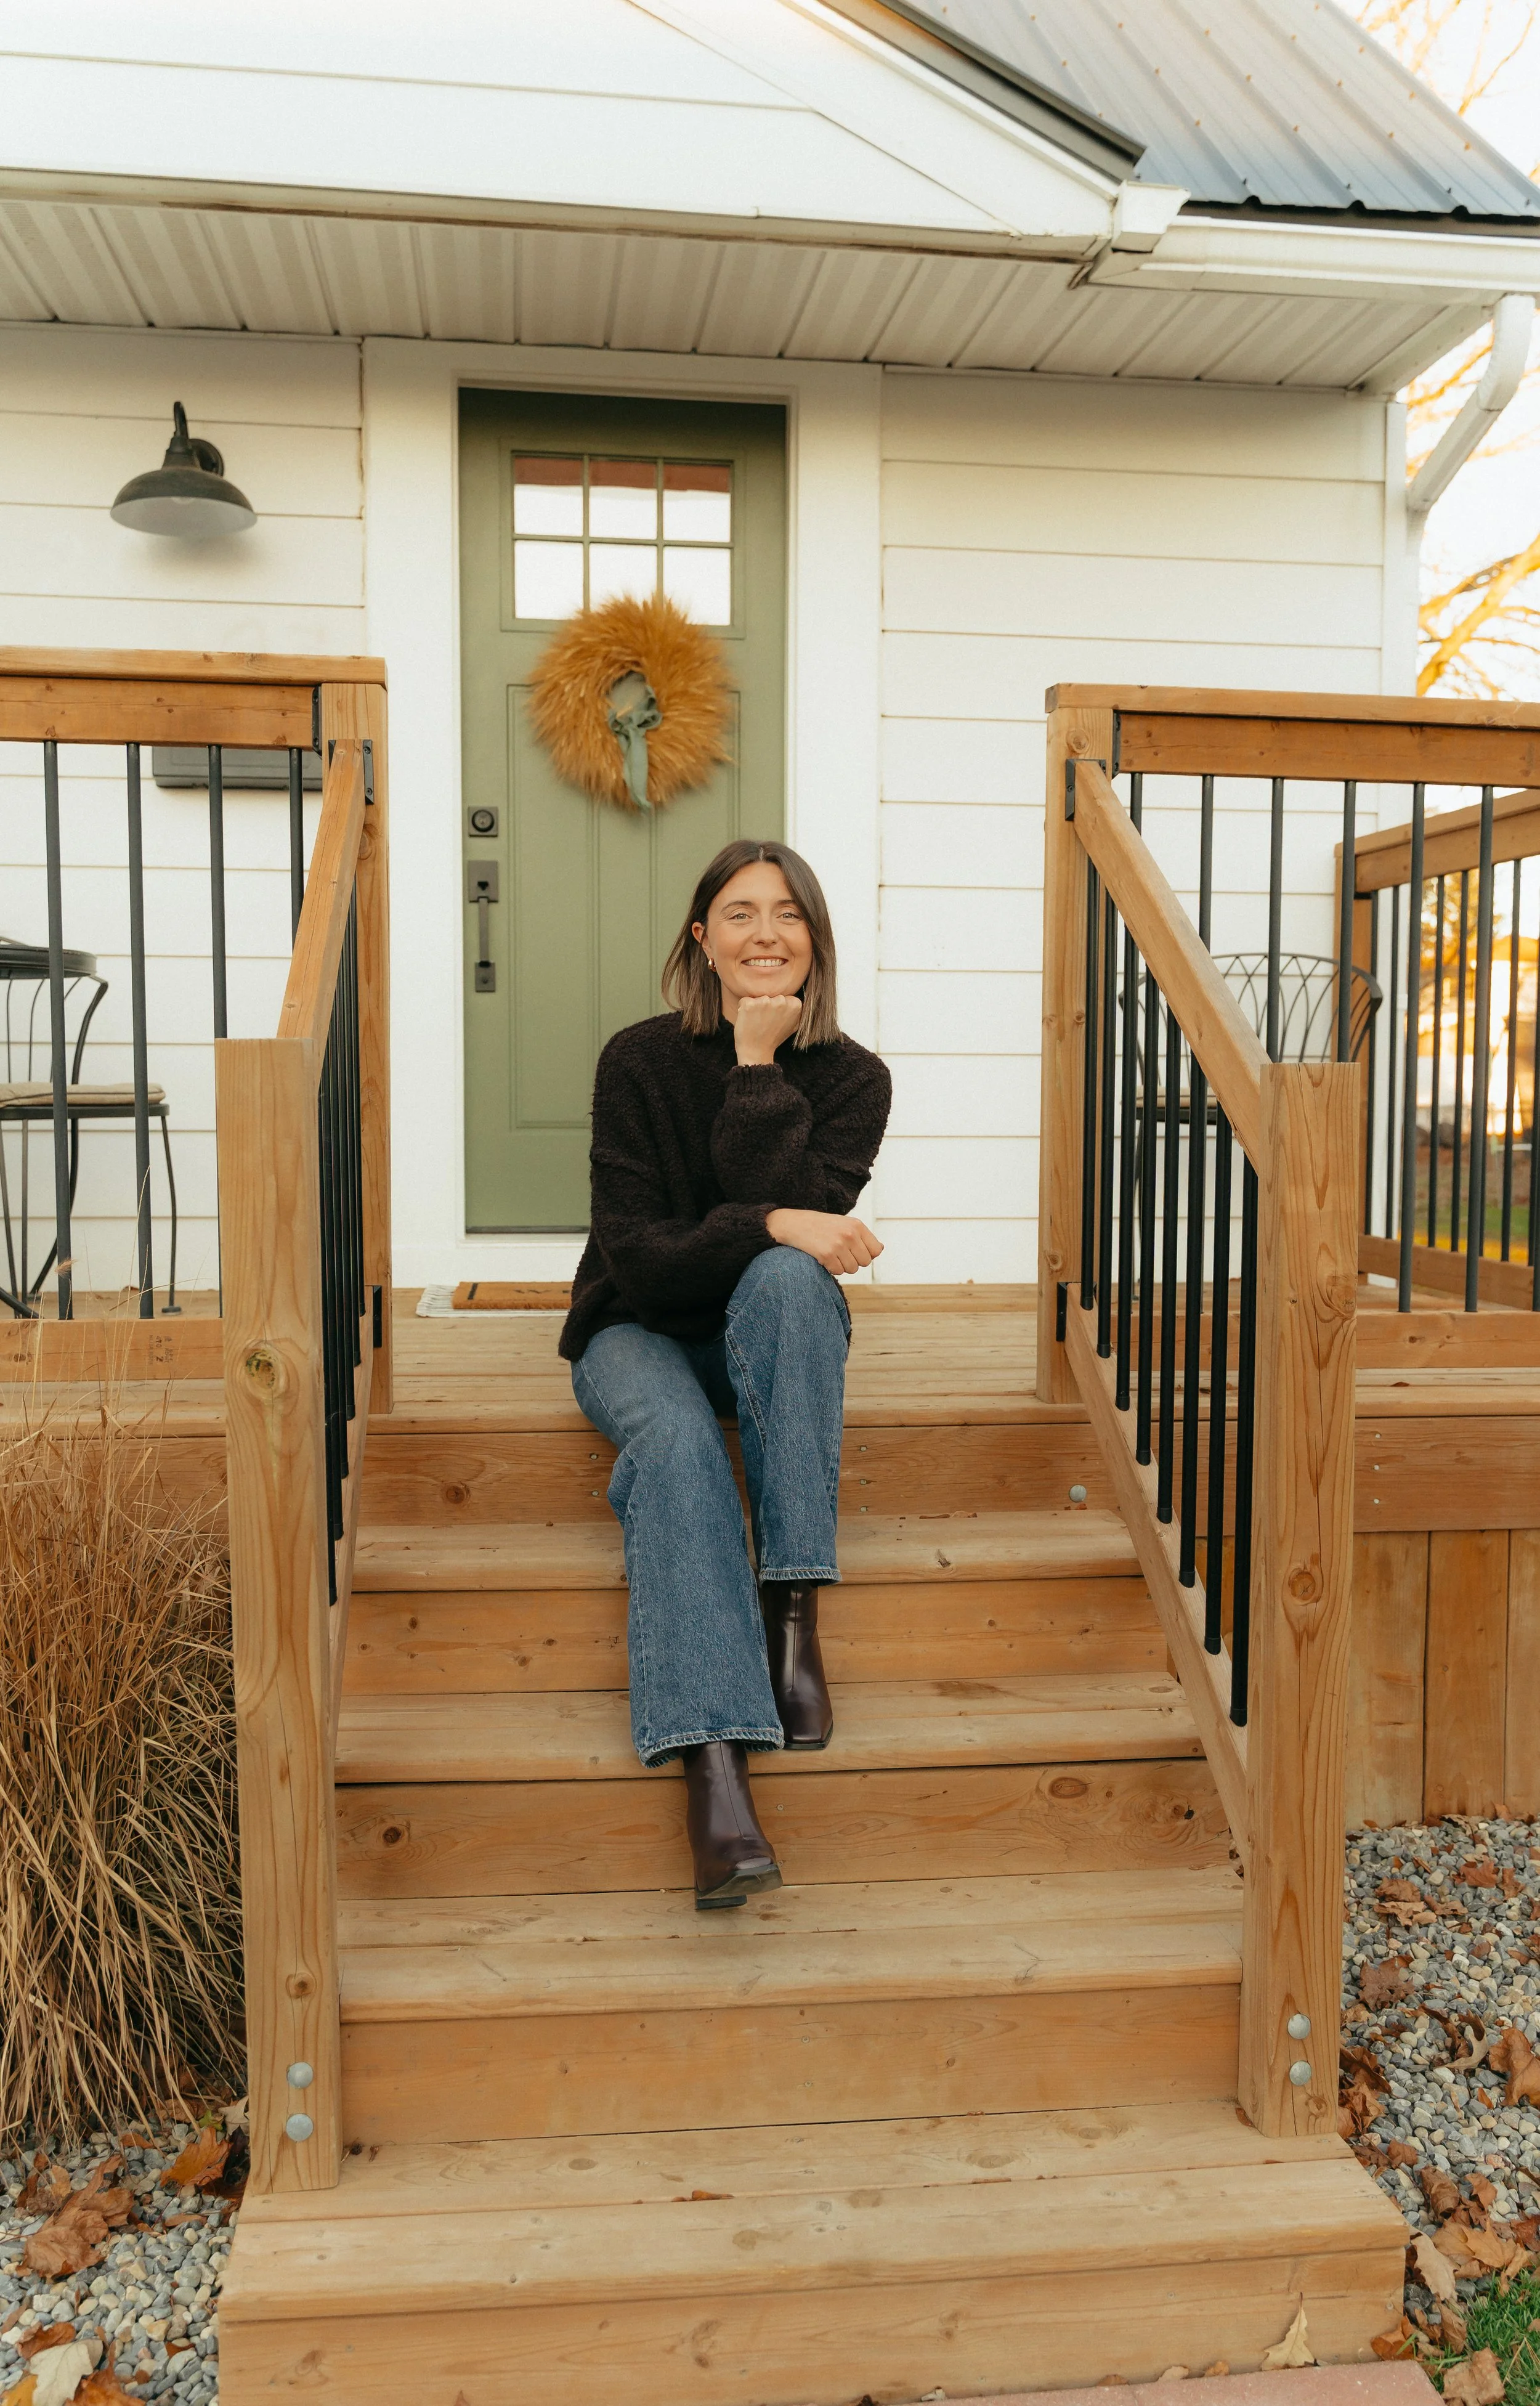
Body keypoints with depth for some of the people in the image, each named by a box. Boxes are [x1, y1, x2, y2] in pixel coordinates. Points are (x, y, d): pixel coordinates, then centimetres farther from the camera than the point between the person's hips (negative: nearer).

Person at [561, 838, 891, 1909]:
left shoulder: (853, 1078, -5)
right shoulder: (640, 1059, -10)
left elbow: (796, 1215, -20)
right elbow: (637, 1256, -15)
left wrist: (758, 1068, -21)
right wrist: (774, 1229, -30)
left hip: (773, 1338, 1)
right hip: (641, 1332, -1)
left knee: (787, 1277, -35)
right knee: (676, 1438, -35)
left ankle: (793, 1613, -34)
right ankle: (712, 1759, -46)